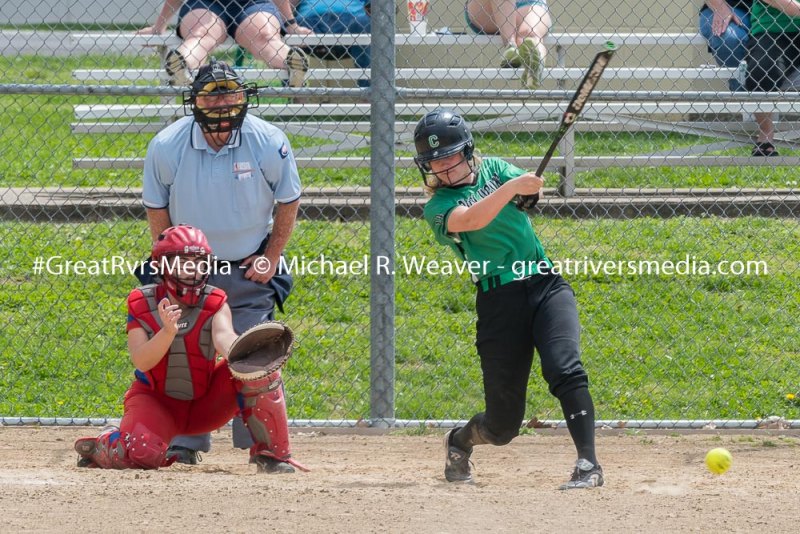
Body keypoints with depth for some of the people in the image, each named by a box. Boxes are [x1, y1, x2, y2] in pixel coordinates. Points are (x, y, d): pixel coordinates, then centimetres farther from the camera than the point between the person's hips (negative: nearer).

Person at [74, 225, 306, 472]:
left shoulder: (215, 302, -8)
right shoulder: (141, 304, -9)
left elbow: (224, 336, -31)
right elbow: (141, 362, -20)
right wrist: (167, 331, -39)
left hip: (205, 406, 2)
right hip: (155, 402, -2)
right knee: (143, 452, -34)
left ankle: (272, 452, -10)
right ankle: (102, 445, 5)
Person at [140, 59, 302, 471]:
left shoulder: (269, 143, -14)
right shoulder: (166, 146, -13)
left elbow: (288, 201, 0)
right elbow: (156, 207, 1)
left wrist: (272, 256, -4)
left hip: (250, 268, -1)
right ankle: (183, 445, 9)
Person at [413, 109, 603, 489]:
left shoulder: (492, 168, 12)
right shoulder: (438, 206, 0)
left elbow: (530, 188, -6)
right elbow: (470, 220, -21)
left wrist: (531, 188, -29)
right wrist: (512, 187, -31)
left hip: (546, 285, 2)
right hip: (499, 298, -2)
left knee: (564, 368, -26)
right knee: (503, 422, 3)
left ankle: (588, 464, -26)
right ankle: (459, 442, 36)